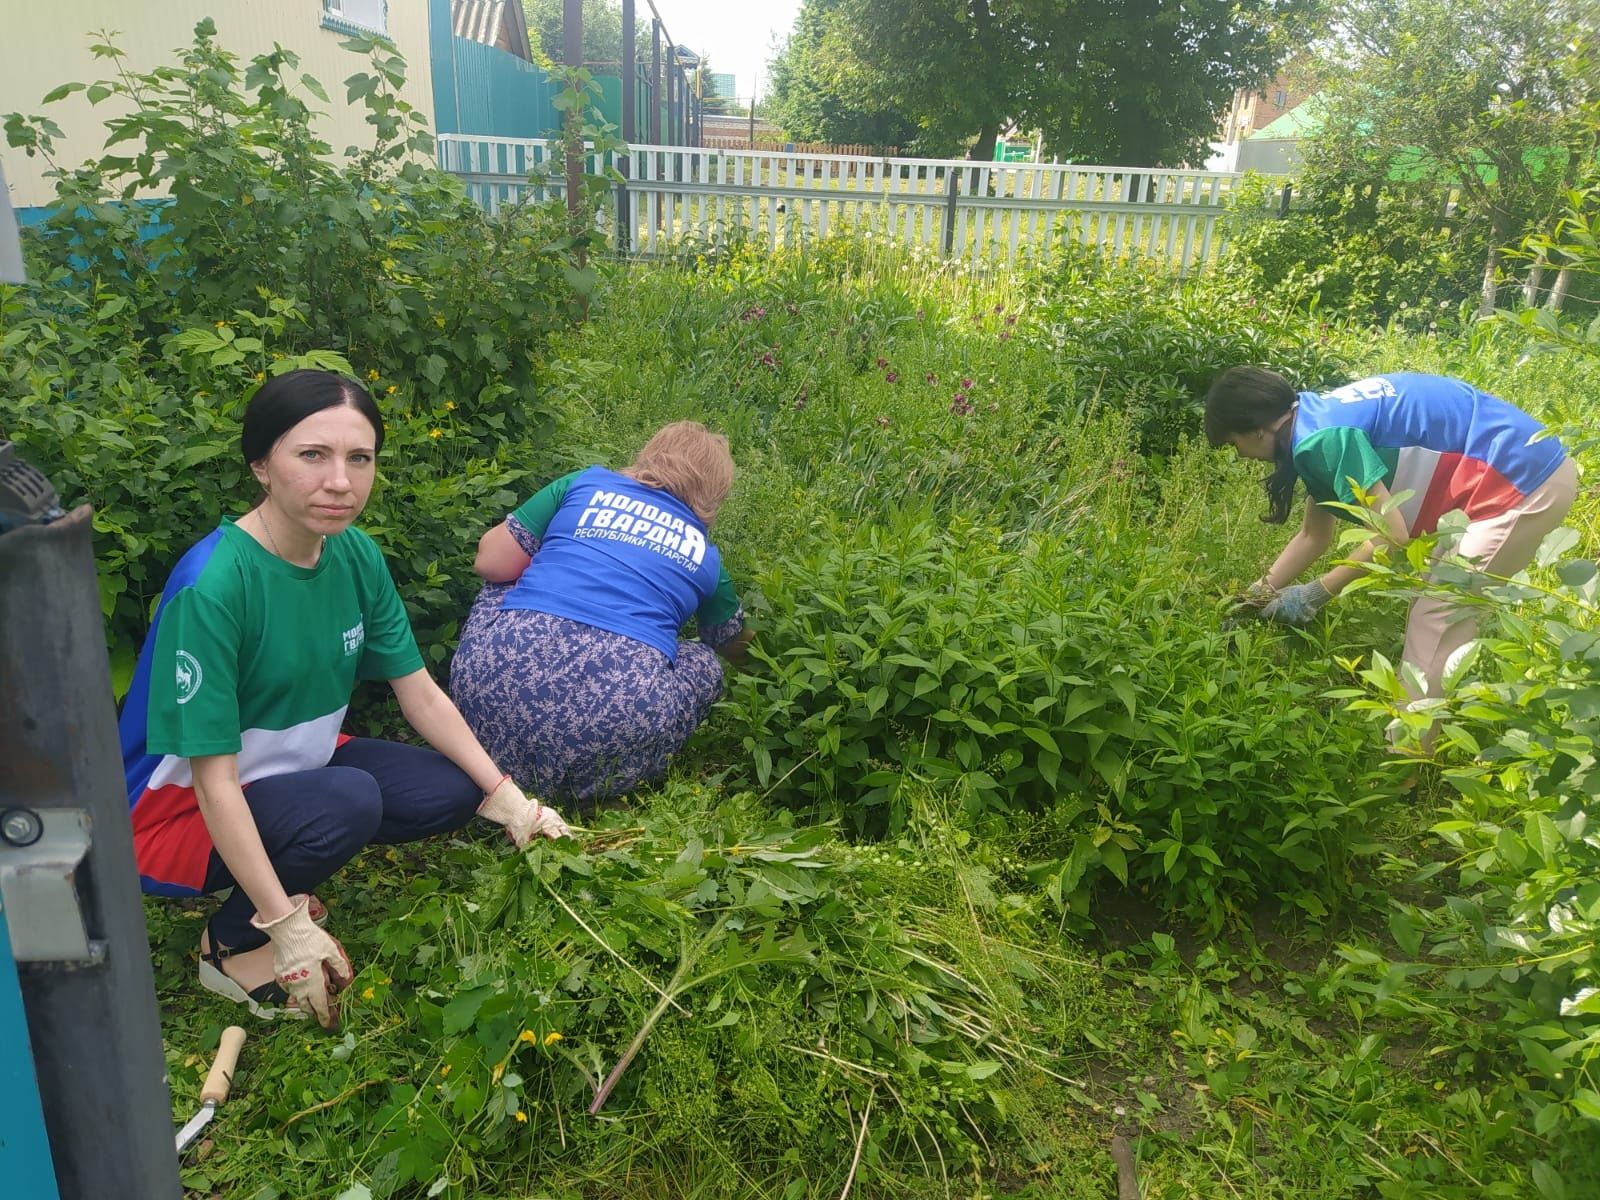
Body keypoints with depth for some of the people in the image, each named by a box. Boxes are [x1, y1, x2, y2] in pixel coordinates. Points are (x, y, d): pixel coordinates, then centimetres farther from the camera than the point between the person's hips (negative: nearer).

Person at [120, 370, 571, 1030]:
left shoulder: (355, 554, -10)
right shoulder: (211, 586, -30)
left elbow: (422, 695, -2)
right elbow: (215, 782, -27)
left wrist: (508, 799, -6)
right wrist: (288, 927, -26)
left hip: (295, 767, 7)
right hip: (185, 810, -7)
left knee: (455, 791, -10)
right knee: (349, 800, -32)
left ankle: (285, 877, 8)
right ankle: (230, 944, -5)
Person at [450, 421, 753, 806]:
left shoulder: (586, 484, 19)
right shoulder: (705, 555, 25)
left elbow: (491, 563, 17)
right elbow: (735, 646, 42)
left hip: (503, 668, 1)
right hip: (623, 698, 0)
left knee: (501, 587, 32)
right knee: (704, 662, 29)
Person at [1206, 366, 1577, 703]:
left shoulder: (1322, 438, -21)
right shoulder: (1320, 419, 11)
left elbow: (1392, 535, -22)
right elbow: (1314, 534, 20)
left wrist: (1314, 594, -12)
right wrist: (1259, 594, 21)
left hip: (1523, 480, -10)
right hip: (1531, 471, 10)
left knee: (1435, 616, -5)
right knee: (1450, 613, 19)